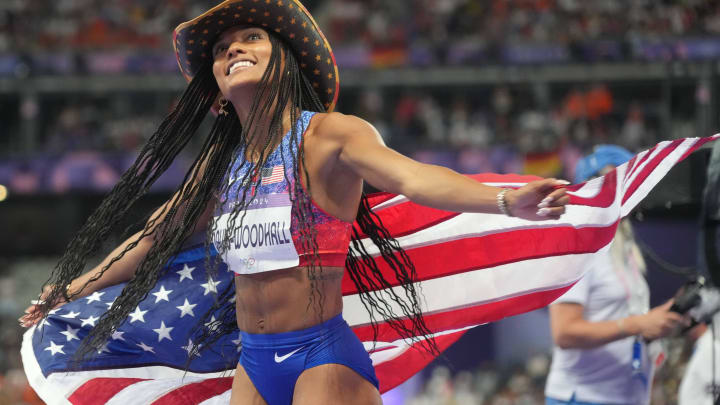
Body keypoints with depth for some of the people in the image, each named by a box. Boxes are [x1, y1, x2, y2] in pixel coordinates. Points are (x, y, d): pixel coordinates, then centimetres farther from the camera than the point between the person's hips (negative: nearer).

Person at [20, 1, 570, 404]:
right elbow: (158, 235, 25)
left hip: (323, 359, -6)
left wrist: (506, 200, -44)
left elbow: (411, 176, -25)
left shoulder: (329, 135, -8)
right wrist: (74, 289, 35)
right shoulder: (221, 162, 11)